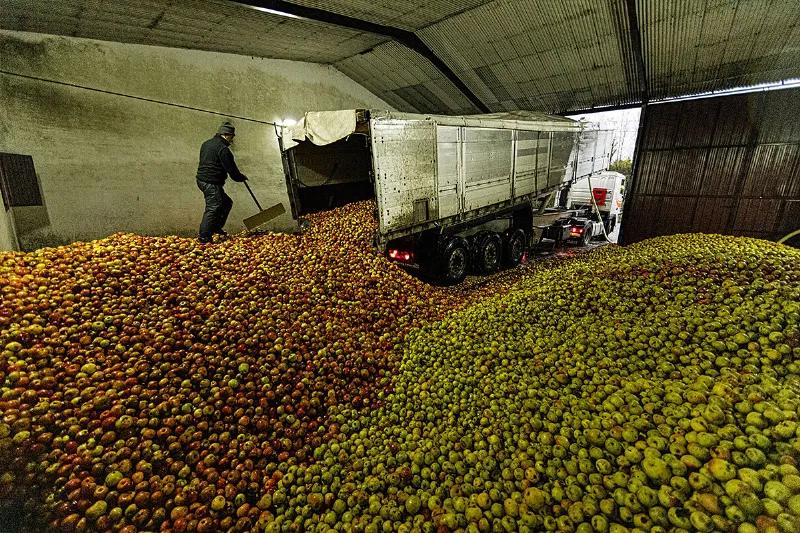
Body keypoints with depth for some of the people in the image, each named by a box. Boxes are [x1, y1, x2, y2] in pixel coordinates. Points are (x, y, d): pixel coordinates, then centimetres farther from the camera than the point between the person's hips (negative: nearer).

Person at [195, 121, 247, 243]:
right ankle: (205, 237, -6)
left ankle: (216, 227, 22)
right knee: (213, 208, -7)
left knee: (226, 202, 19)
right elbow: (232, 169, -14)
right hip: (212, 183, -10)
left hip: (202, 179, 10)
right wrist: (242, 177, 5)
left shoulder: (206, 143, 17)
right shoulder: (223, 149, -14)